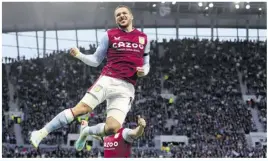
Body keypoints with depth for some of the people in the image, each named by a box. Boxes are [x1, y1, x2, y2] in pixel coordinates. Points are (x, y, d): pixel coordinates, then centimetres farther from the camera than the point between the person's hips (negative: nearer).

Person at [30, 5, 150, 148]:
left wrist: (143, 71, -1)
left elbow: (146, 65, 23)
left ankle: (86, 132, 16)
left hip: (126, 88, 2)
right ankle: (41, 133, -13)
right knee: (81, 108, -18)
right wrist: (79, 55, -7)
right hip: (107, 80, -1)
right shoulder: (110, 35, 8)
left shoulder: (143, 38, 15)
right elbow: (96, 60, 11)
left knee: (113, 128, -15)